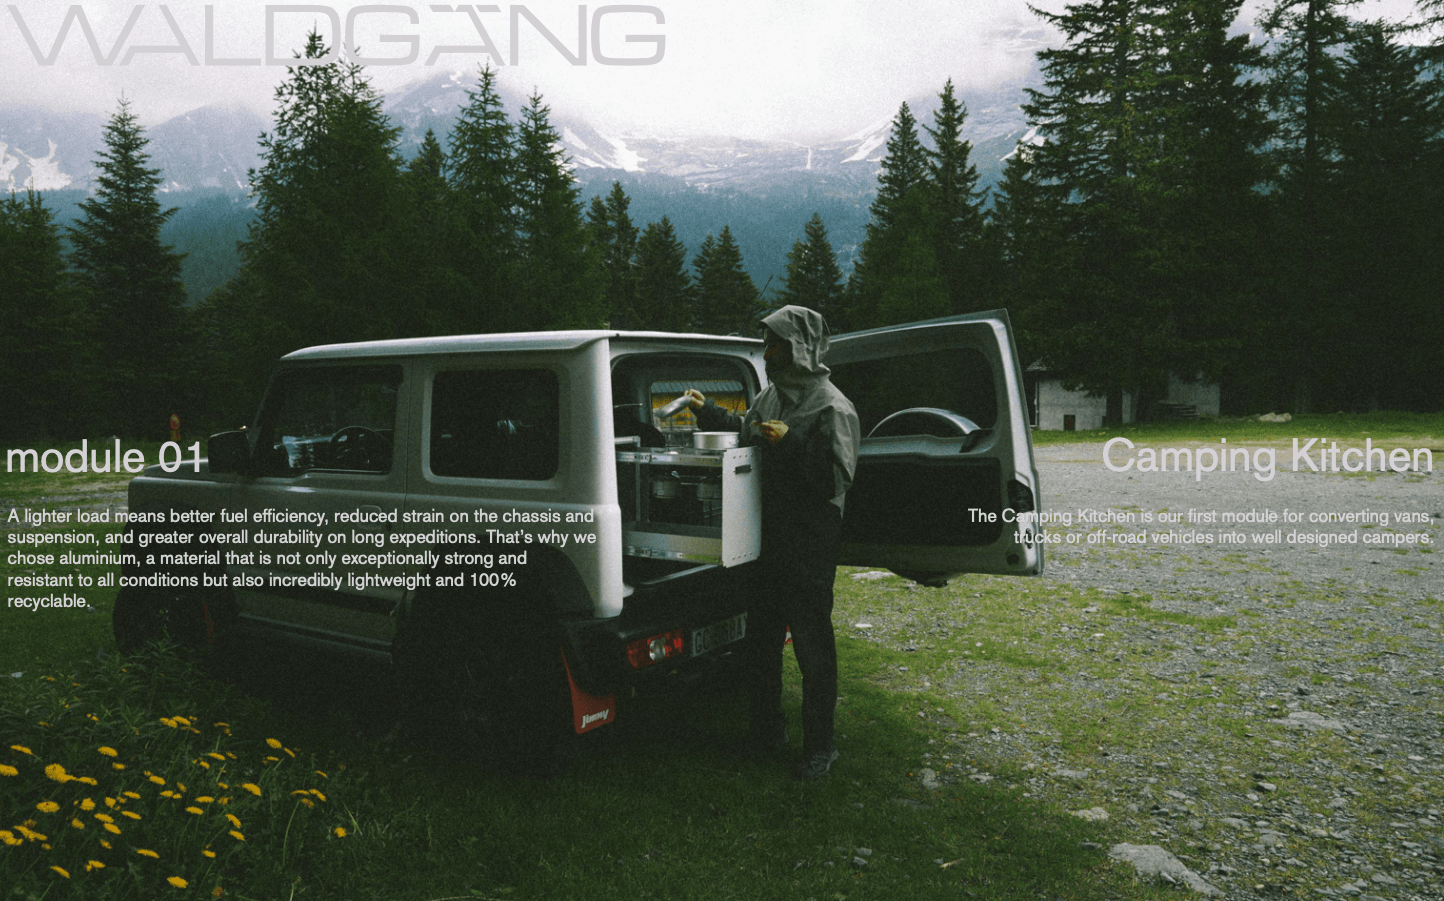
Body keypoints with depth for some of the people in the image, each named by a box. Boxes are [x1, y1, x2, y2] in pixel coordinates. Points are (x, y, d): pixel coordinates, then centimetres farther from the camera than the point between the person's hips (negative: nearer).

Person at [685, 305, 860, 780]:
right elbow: (745, 433, 28)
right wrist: (707, 411, 19)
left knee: (812, 647, 2)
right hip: (768, 538, 9)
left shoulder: (831, 407, -15)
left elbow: (836, 478, -22)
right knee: (761, 636, 18)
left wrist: (790, 443, -24)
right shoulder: (772, 396, 10)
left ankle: (819, 745, 17)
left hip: (810, 548, -8)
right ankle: (766, 730, 34)